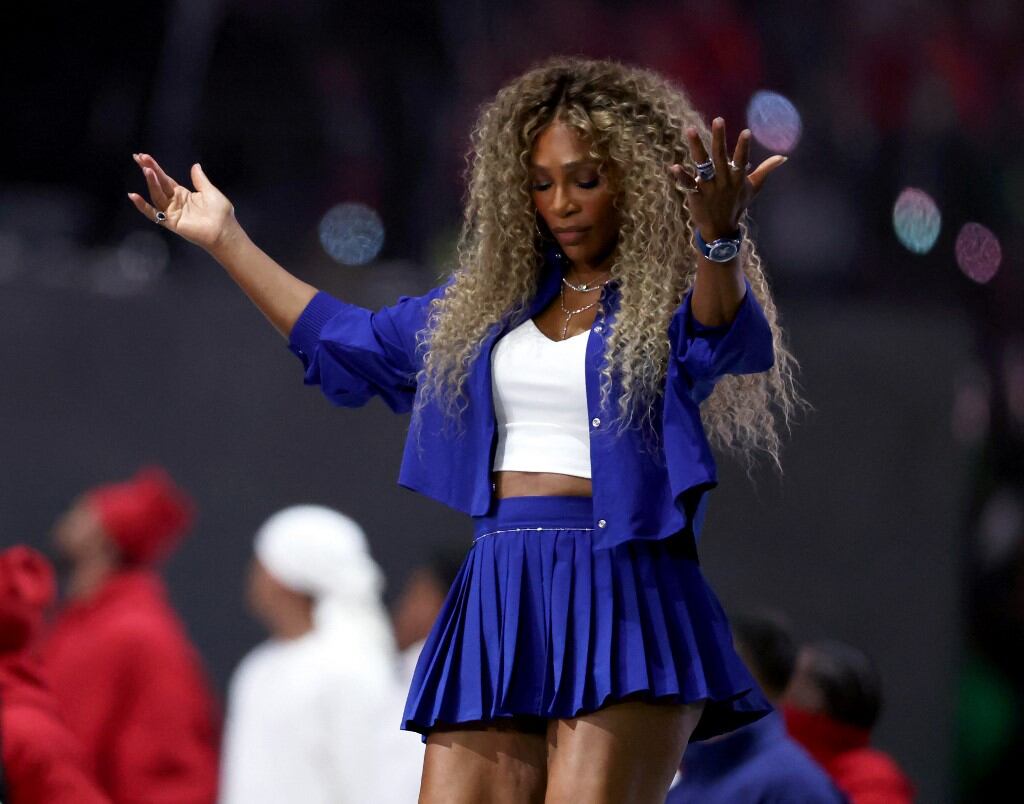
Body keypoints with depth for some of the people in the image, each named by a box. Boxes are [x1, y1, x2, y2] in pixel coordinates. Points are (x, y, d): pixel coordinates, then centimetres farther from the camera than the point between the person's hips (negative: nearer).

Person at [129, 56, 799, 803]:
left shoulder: (674, 299, 1)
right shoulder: (491, 299, 19)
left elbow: (726, 341, -24)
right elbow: (349, 344, 32)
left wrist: (719, 239, -46)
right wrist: (227, 241, 33)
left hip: (621, 606, -6)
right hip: (498, 603, 6)